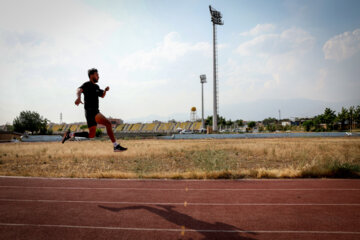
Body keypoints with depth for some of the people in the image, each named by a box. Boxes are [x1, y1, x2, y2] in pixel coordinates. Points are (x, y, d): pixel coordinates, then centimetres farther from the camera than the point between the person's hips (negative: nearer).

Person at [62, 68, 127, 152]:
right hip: (91, 111, -10)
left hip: (95, 112, 10)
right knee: (108, 123, -22)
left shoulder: (96, 86, 21)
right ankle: (116, 146, -24)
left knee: (91, 135, 12)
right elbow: (79, 90, -25)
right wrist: (79, 97, -48)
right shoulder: (87, 84, -5)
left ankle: (70, 134, 21)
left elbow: (102, 95, 33)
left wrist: (105, 90, 10)